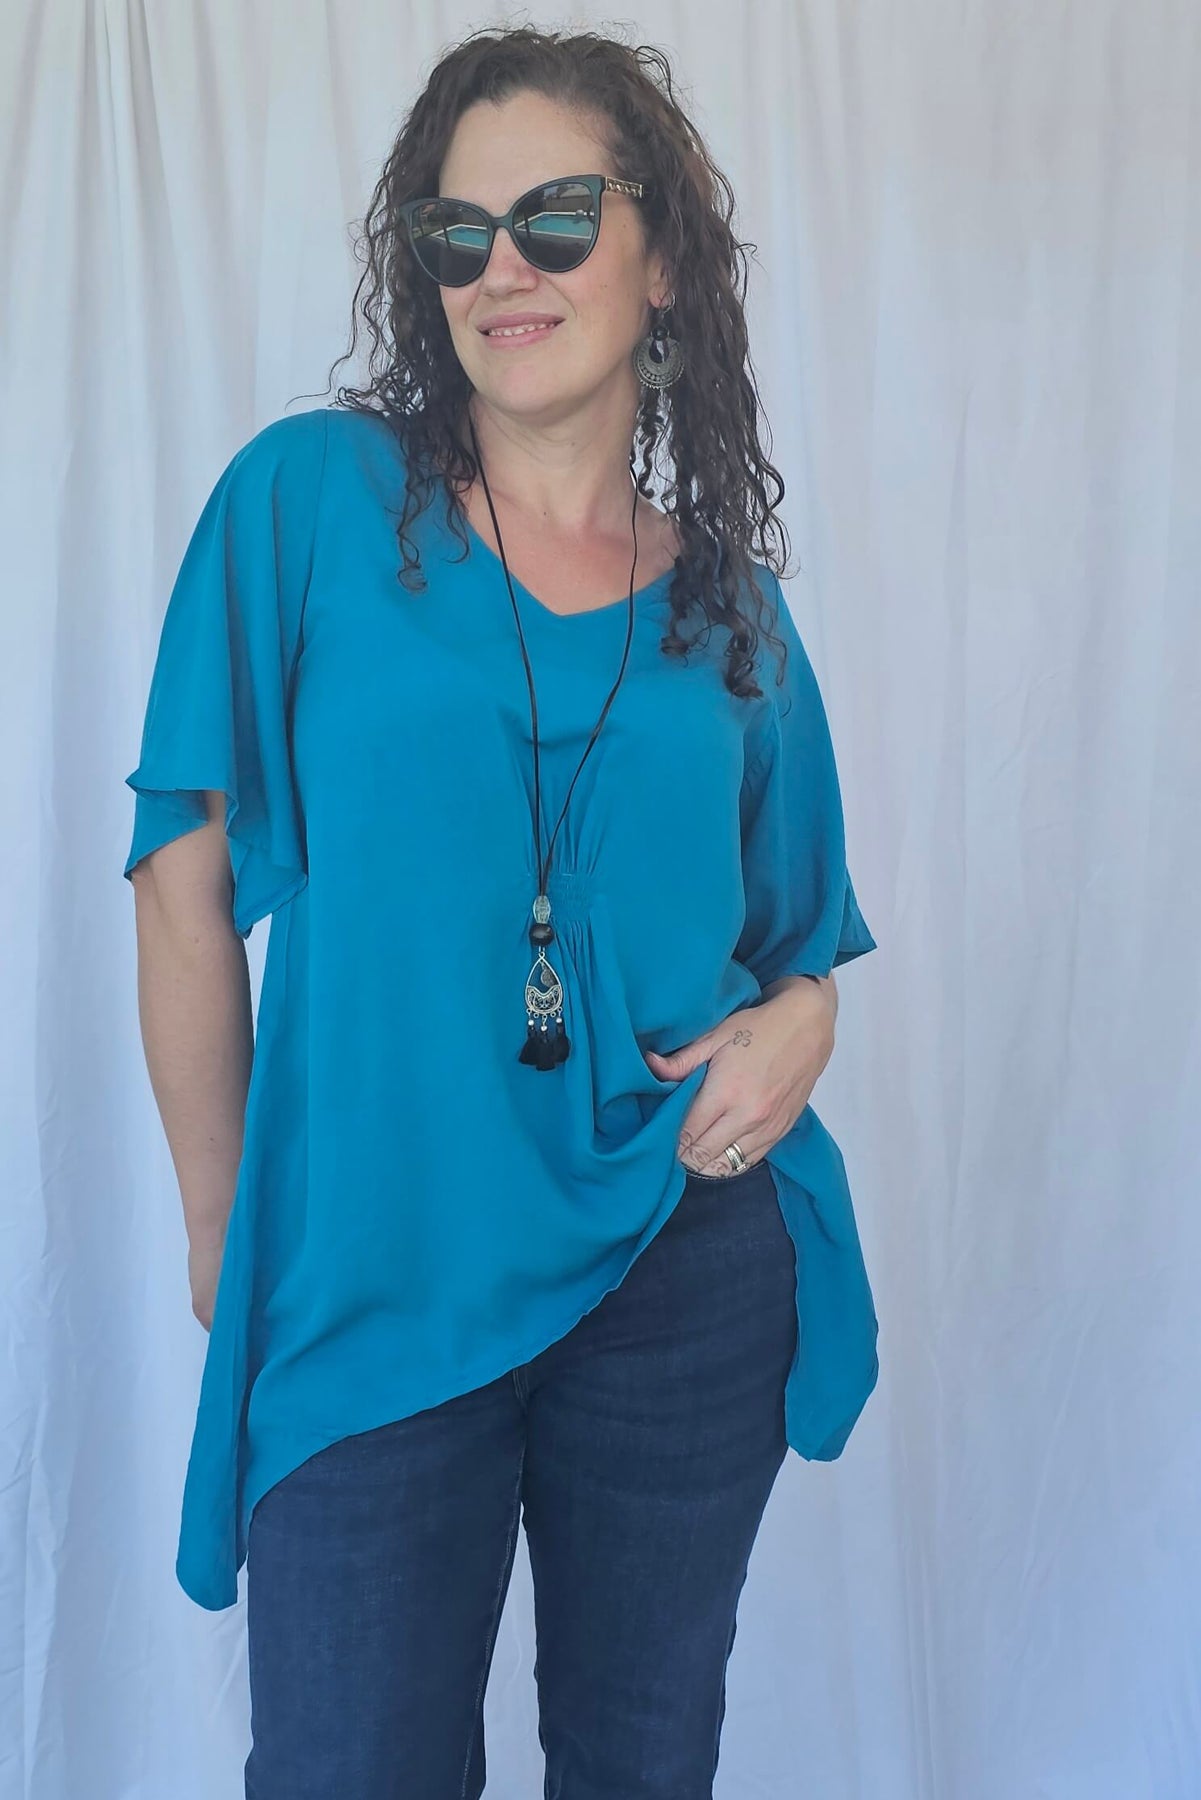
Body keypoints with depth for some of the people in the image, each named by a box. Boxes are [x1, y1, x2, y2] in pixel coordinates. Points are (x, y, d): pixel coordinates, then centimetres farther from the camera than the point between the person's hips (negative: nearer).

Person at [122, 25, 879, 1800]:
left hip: (689, 1272, 3)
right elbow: (187, 882, -3)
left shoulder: (729, 601, 6)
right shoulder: (311, 497, -4)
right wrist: (225, 1221, 0)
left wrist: (801, 1017, -7)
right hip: (369, 1277, -2)